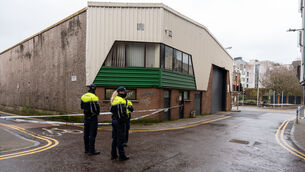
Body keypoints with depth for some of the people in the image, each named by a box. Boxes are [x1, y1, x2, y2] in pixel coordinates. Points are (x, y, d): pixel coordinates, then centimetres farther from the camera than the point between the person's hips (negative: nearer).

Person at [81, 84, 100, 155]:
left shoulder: (83, 96, 5)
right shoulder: (93, 97, -17)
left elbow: (82, 106, 13)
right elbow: (97, 108, -18)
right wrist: (97, 113, 0)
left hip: (86, 117, 7)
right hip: (93, 118, -7)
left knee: (86, 133, 14)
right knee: (92, 134, -1)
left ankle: (87, 149, 24)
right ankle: (91, 150, 2)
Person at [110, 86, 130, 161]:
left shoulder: (114, 99, 11)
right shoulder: (121, 100, -17)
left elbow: (112, 110, 18)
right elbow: (123, 113, -21)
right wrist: (126, 118, -6)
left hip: (114, 120, 9)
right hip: (120, 122, -9)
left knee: (114, 138, 15)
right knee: (120, 139, -1)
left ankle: (113, 155, 23)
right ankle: (122, 156, 8)